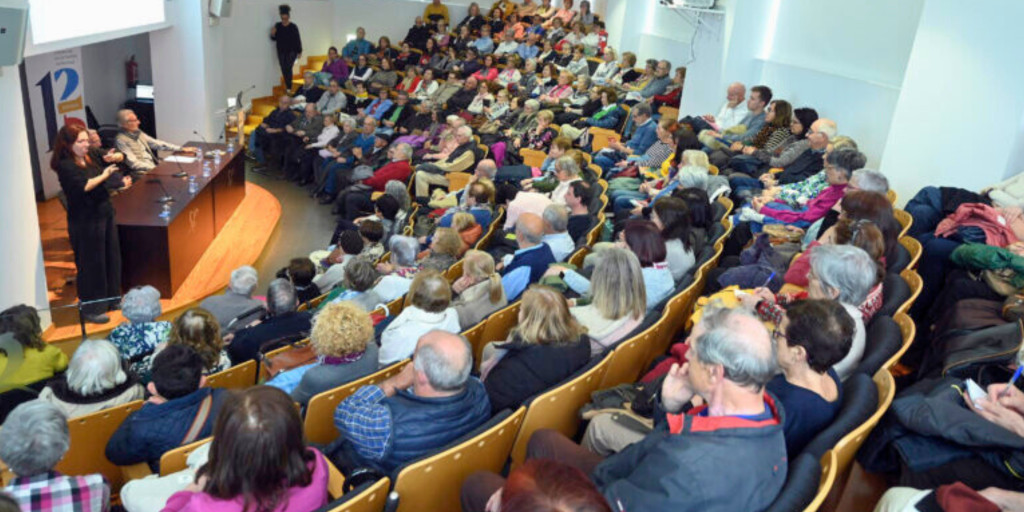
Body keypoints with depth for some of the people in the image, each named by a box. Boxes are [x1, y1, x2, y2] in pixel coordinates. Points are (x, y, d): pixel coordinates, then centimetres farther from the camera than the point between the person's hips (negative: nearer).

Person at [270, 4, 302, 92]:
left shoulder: (293, 27, -7)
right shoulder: (277, 26, 2)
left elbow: (298, 40, -3)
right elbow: (274, 39, 9)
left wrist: (299, 52, -3)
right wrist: (273, 34, -13)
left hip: (291, 51, -4)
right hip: (281, 52, 4)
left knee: (288, 68, -17)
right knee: (284, 70, 4)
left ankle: (289, 88, -13)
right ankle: (288, 87, 15)